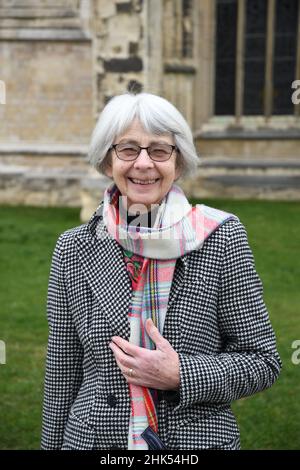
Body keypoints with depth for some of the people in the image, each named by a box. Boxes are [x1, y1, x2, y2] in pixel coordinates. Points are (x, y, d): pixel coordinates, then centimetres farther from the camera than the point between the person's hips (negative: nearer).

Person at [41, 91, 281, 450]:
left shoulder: (223, 238, -9)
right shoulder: (73, 249, -4)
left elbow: (261, 361, -6)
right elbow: (62, 375, 2)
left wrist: (179, 375, -19)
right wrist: (52, 445, 4)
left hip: (200, 439, -1)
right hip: (94, 437, 1)